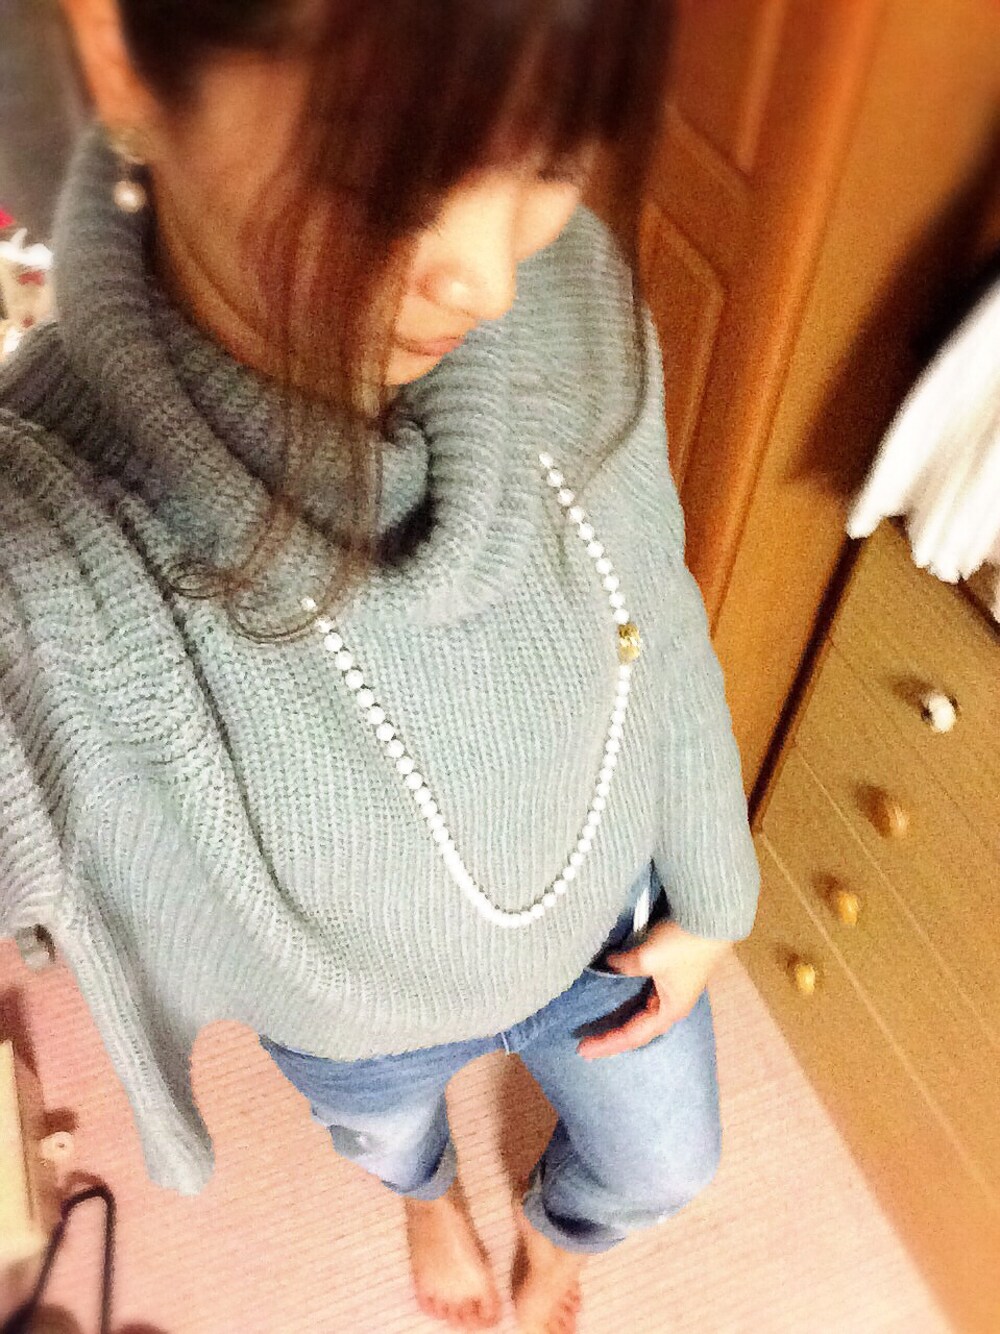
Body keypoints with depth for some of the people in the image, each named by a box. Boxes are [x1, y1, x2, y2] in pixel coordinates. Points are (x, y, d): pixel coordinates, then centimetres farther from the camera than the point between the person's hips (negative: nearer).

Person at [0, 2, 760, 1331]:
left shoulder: (571, 298, -28)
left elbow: (659, 622, -12)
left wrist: (708, 897, -1)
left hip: (612, 931, 3)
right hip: (360, 1030, -1)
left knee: (660, 1171, 33)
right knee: (393, 1148, 37)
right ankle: (433, 1193, 79)